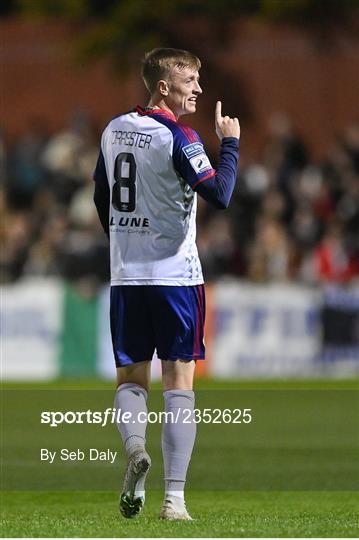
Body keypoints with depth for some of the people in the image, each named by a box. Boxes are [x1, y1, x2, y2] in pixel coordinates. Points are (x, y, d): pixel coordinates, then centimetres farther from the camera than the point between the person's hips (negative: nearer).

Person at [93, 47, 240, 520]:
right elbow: (219, 194, -22)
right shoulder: (178, 137, -13)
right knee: (179, 380, 1)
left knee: (130, 377, 14)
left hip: (125, 275, 5)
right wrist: (230, 143, -8)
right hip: (176, 276, -5)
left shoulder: (114, 130, 8)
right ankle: (174, 498, -5)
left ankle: (134, 447, -16)